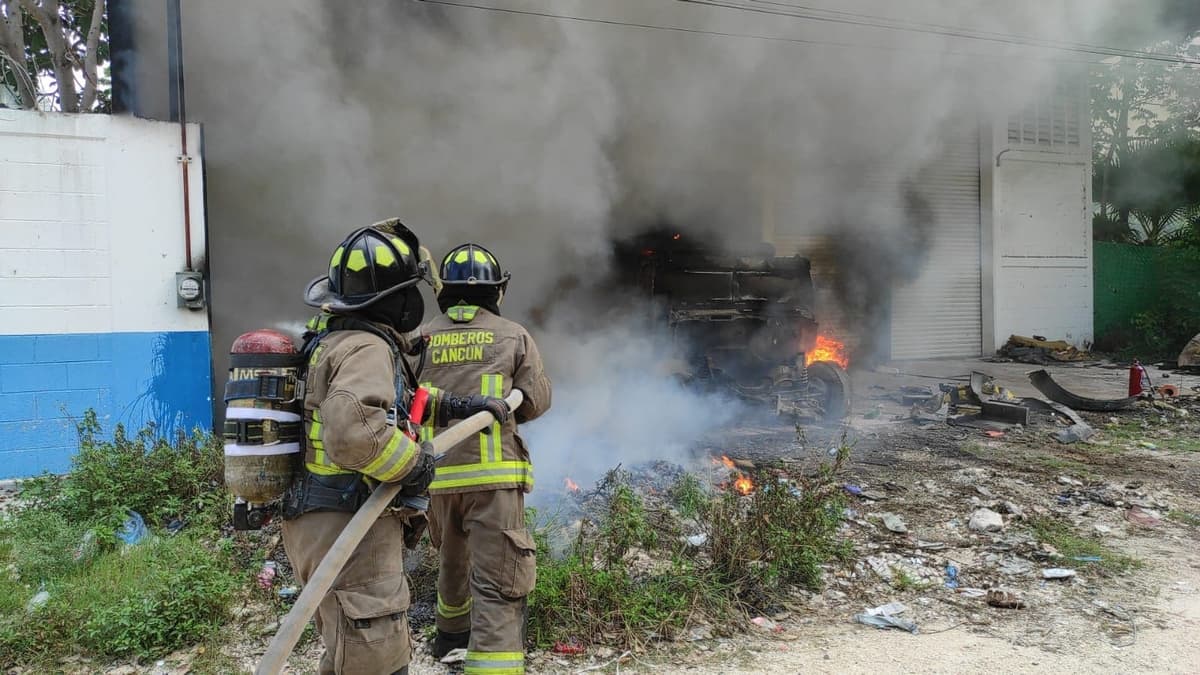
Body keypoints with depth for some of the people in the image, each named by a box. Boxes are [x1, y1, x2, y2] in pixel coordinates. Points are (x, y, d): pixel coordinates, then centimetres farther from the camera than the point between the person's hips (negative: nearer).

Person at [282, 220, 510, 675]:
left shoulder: (335, 337, 13)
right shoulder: (365, 348, -19)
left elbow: (394, 397, 27)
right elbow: (352, 431, -36)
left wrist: (457, 406, 18)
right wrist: (412, 465, -20)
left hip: (319, 523, 10)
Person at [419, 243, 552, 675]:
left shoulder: (421, 339, 3)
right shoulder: (514, 336, -1)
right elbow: (538, 401, 3)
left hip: (436, 475, 4)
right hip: (493, 474, -4)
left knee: (452, 560, 28)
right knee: (498, 583, -3)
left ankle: (451, 632, 51)